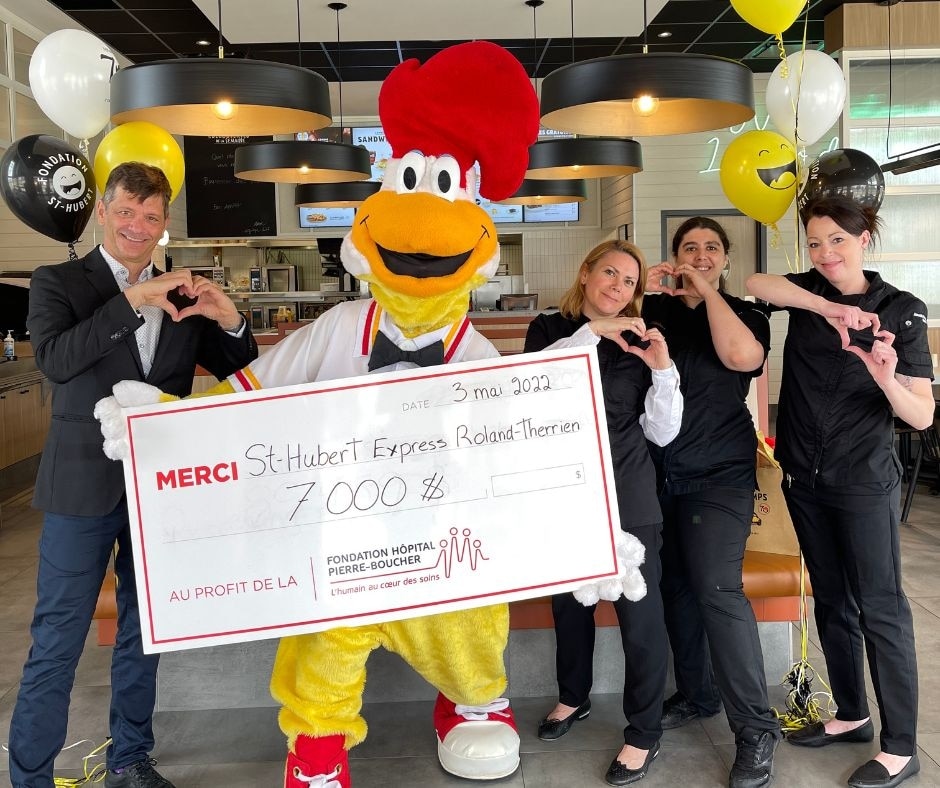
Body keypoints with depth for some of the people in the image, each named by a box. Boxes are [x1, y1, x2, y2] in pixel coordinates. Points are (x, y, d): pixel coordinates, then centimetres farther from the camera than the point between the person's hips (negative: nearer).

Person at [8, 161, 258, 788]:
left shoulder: (180, 294, 7)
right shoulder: (59, 282, -3)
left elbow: (235, 371, 8)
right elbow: (55, 359, -21)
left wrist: (229, 321, -12)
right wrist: (133, 300, -28)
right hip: (86, 486, -4)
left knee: (144, 632, 16)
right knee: (58, 642, 3)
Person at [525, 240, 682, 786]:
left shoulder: (638, 344, 1)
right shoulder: (549, 328, 3)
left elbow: (663, 432, -3)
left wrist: (663, 370, -16)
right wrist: (592, 332, -21)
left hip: (626, 497, -1)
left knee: (640, 611, 0)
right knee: (568, 601, 18)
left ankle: (645, 733, 17)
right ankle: (574, 696, 41)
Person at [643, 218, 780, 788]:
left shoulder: (744, 314, 2)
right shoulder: (653, 310, 9)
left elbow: (742, 357, -19)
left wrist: (708, 291, -11)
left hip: (718, 477, -3)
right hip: (657, 473, 4)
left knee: (717, 590, -12)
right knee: (675, 586, 9)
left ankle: (757, 727, -2)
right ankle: (697, 695, 27)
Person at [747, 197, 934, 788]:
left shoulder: (901, 311, -9)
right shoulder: (809, 292, 1)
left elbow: (923, 416, -12)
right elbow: (751, 283, -20)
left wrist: (886, 380, -32)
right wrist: (825, 307, -30)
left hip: (865, 481, -5)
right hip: (805, 477, 5)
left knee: (879, 606, 0)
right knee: (832, 600, 15)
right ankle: (852, 716, 32)